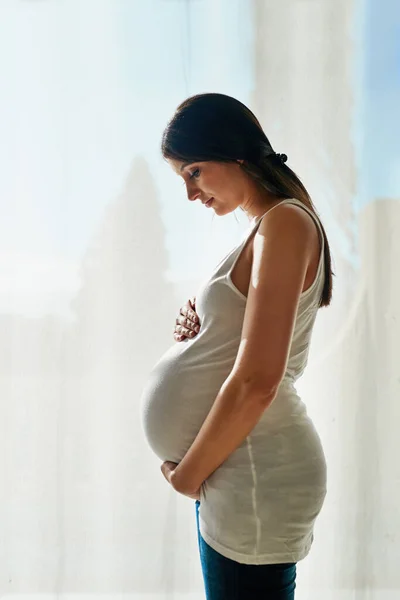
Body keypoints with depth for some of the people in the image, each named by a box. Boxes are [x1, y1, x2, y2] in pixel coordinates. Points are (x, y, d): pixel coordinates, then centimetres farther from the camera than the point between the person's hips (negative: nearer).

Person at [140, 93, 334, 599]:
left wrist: (188, 474, -10)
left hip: (254, 472, -9)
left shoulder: (285, 222, -13)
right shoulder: (261, 227, 16)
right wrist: (198, 332, 4)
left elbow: (257, 381, -20)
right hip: (236, 470, 9)